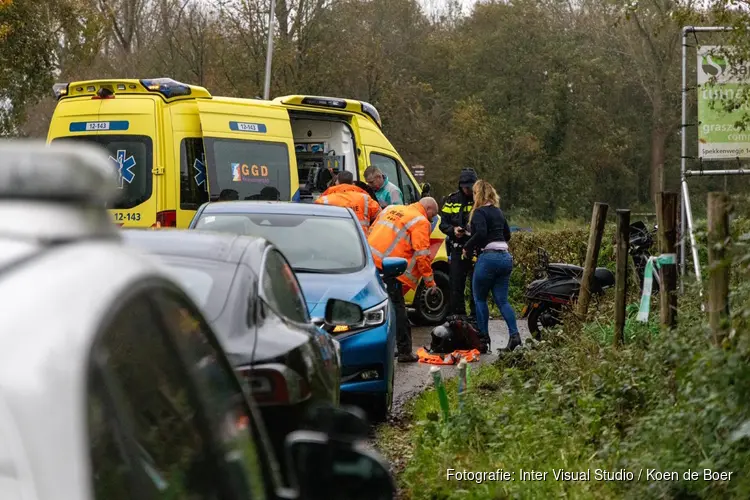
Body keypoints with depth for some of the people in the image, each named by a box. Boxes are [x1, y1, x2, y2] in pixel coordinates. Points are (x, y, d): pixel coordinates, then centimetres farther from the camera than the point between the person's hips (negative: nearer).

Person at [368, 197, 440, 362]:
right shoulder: (421, 222, -1)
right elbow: (422, 254, -7)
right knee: (397, 310, -1)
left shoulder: (391, 210, 22)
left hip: (370, 261, 7)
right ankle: (404, 351, 1)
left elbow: (371, 231, 26)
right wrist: (430, 281, -1)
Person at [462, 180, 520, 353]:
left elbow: (481, 233, -21)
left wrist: (467, 247, -8)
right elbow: (507, 234, 26)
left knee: (480, 299, 7)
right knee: (502, 300, 6)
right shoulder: (498, 212, 18)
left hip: (488, 257, -7)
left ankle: (484, 338, 6)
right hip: (505, 257, 7)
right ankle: (514, 334, -11)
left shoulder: (480, 212, -6)